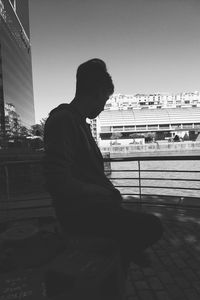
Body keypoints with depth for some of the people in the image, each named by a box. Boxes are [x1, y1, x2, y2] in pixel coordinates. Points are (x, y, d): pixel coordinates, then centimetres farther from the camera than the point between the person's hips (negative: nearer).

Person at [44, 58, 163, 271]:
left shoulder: (80, 122, 13)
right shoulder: (63, 120, -18)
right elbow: (60, 183, -26)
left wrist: (110, 191, 6)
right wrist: (107, 194, -15)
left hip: (91, 205, 10)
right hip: (79, 212, -10)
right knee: (151, 227, -15)